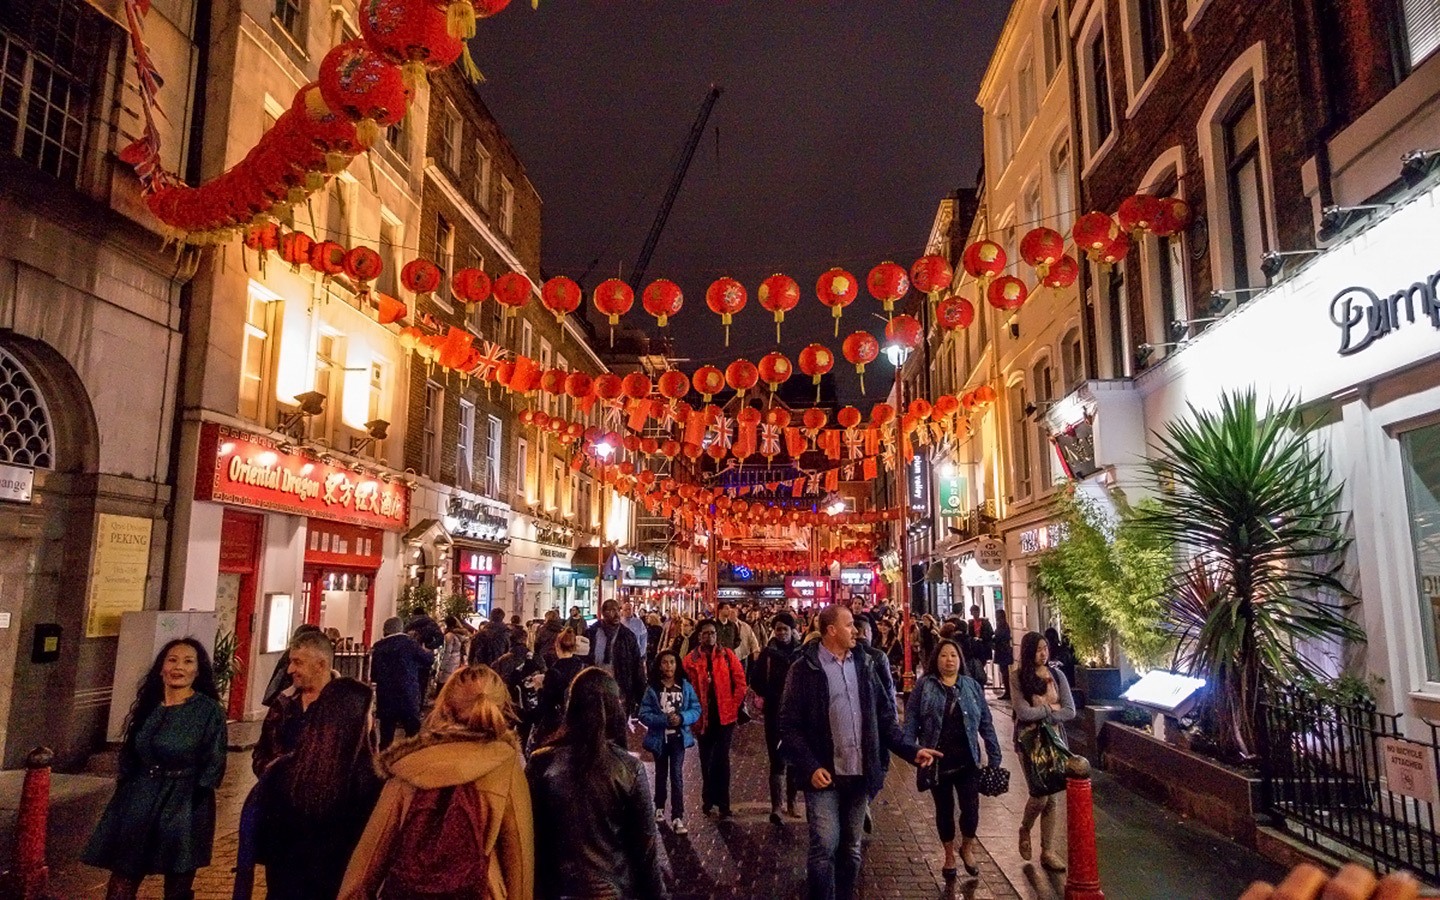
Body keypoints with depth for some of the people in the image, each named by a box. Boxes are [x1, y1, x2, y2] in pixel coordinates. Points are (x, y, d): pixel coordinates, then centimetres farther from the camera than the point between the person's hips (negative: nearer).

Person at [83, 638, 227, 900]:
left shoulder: (209, 710, -7)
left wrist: (188, 801, -11)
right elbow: (128, 754, 16)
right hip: (138, 802, 5)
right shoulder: (147, 706, 7)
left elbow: (213, 765, -7)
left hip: (184, 807, -4)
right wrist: (124, 794, 9)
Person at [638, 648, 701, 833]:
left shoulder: (685, 686, -5)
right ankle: (659, 807, 39)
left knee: (677, 775, -9)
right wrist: (664, 720, -24)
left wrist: (681, 718, -22)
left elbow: (696, 709, -4)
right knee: (661, 774, 18)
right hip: (659, 737, 1)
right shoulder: (652, 688, -9)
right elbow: (644, 714, -12)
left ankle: (677, 818, -8)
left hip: (679, 737, -1)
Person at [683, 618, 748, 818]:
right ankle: (709, 799, 28)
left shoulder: (728, 655, -2)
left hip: (725, 716, -2)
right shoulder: (691, 659, -1)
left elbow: (740, 683, -1)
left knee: (722, 759, -2)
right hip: (703, 717, 2)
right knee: (706, 759, 13)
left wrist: (733, 706, -4)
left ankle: (722, 802, 8)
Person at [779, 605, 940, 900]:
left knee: (851, 849, 14)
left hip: (859, 773, 5)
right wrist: (810, 767, -17)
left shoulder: (863, 664, 8)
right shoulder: (805, 669, -8)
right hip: (825, 775, -5)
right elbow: (790, 726, -9)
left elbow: (884, 715, 10)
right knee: (825, 848, -6)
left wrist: (911, 750, 0)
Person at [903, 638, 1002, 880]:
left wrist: (994, 755, 2)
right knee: (944, 810, 11)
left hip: (967, 761, 1)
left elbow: (985, 723, 6)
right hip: (937, 761, -1)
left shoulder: (972, 686, 4)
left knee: (971, 808, -4)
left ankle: (967, 847, 26)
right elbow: (911, 720, -5)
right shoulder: (924, 686, -2)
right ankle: (949, 855, 33)